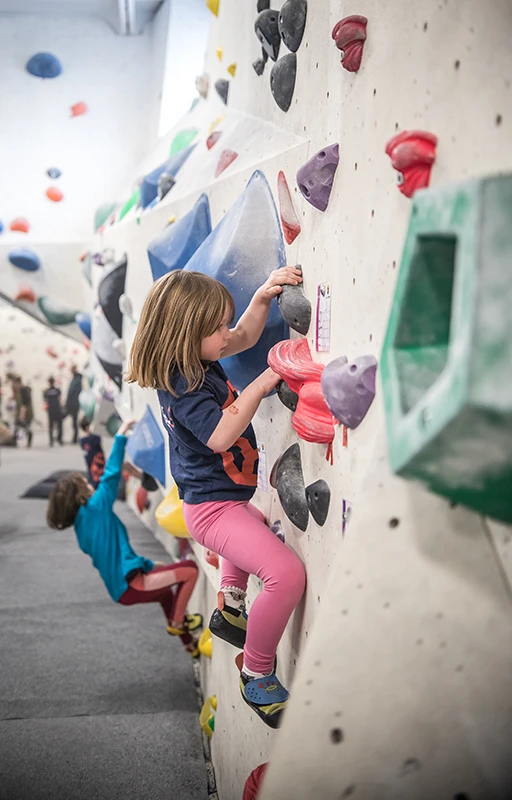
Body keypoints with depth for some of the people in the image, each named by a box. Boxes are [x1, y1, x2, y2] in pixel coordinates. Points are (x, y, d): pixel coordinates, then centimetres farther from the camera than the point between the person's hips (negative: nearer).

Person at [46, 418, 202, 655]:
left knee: (167, 590, 33)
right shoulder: (94, 509, -12)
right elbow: (111, 475, -20)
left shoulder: (82, 524, 14)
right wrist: (120, 436, -15)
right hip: (130, 584, -10)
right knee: (190, 569, -9)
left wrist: (148, 564, 21)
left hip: (121, 586, 10)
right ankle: (177, 623, 7)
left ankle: (191, 645, 43)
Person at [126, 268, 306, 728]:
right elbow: (220, 435, -35)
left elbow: (245, 337, 13)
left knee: (259, 526, 41)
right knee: (287, 572, -24)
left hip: (226, 499, 11)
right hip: (213, 508, -11)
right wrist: (259, 387, -32)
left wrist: (262, 297, -2)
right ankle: (257, 676, -4)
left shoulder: (197, 359, 3)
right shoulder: (183, 387, -25)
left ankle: (230, 610, 48)